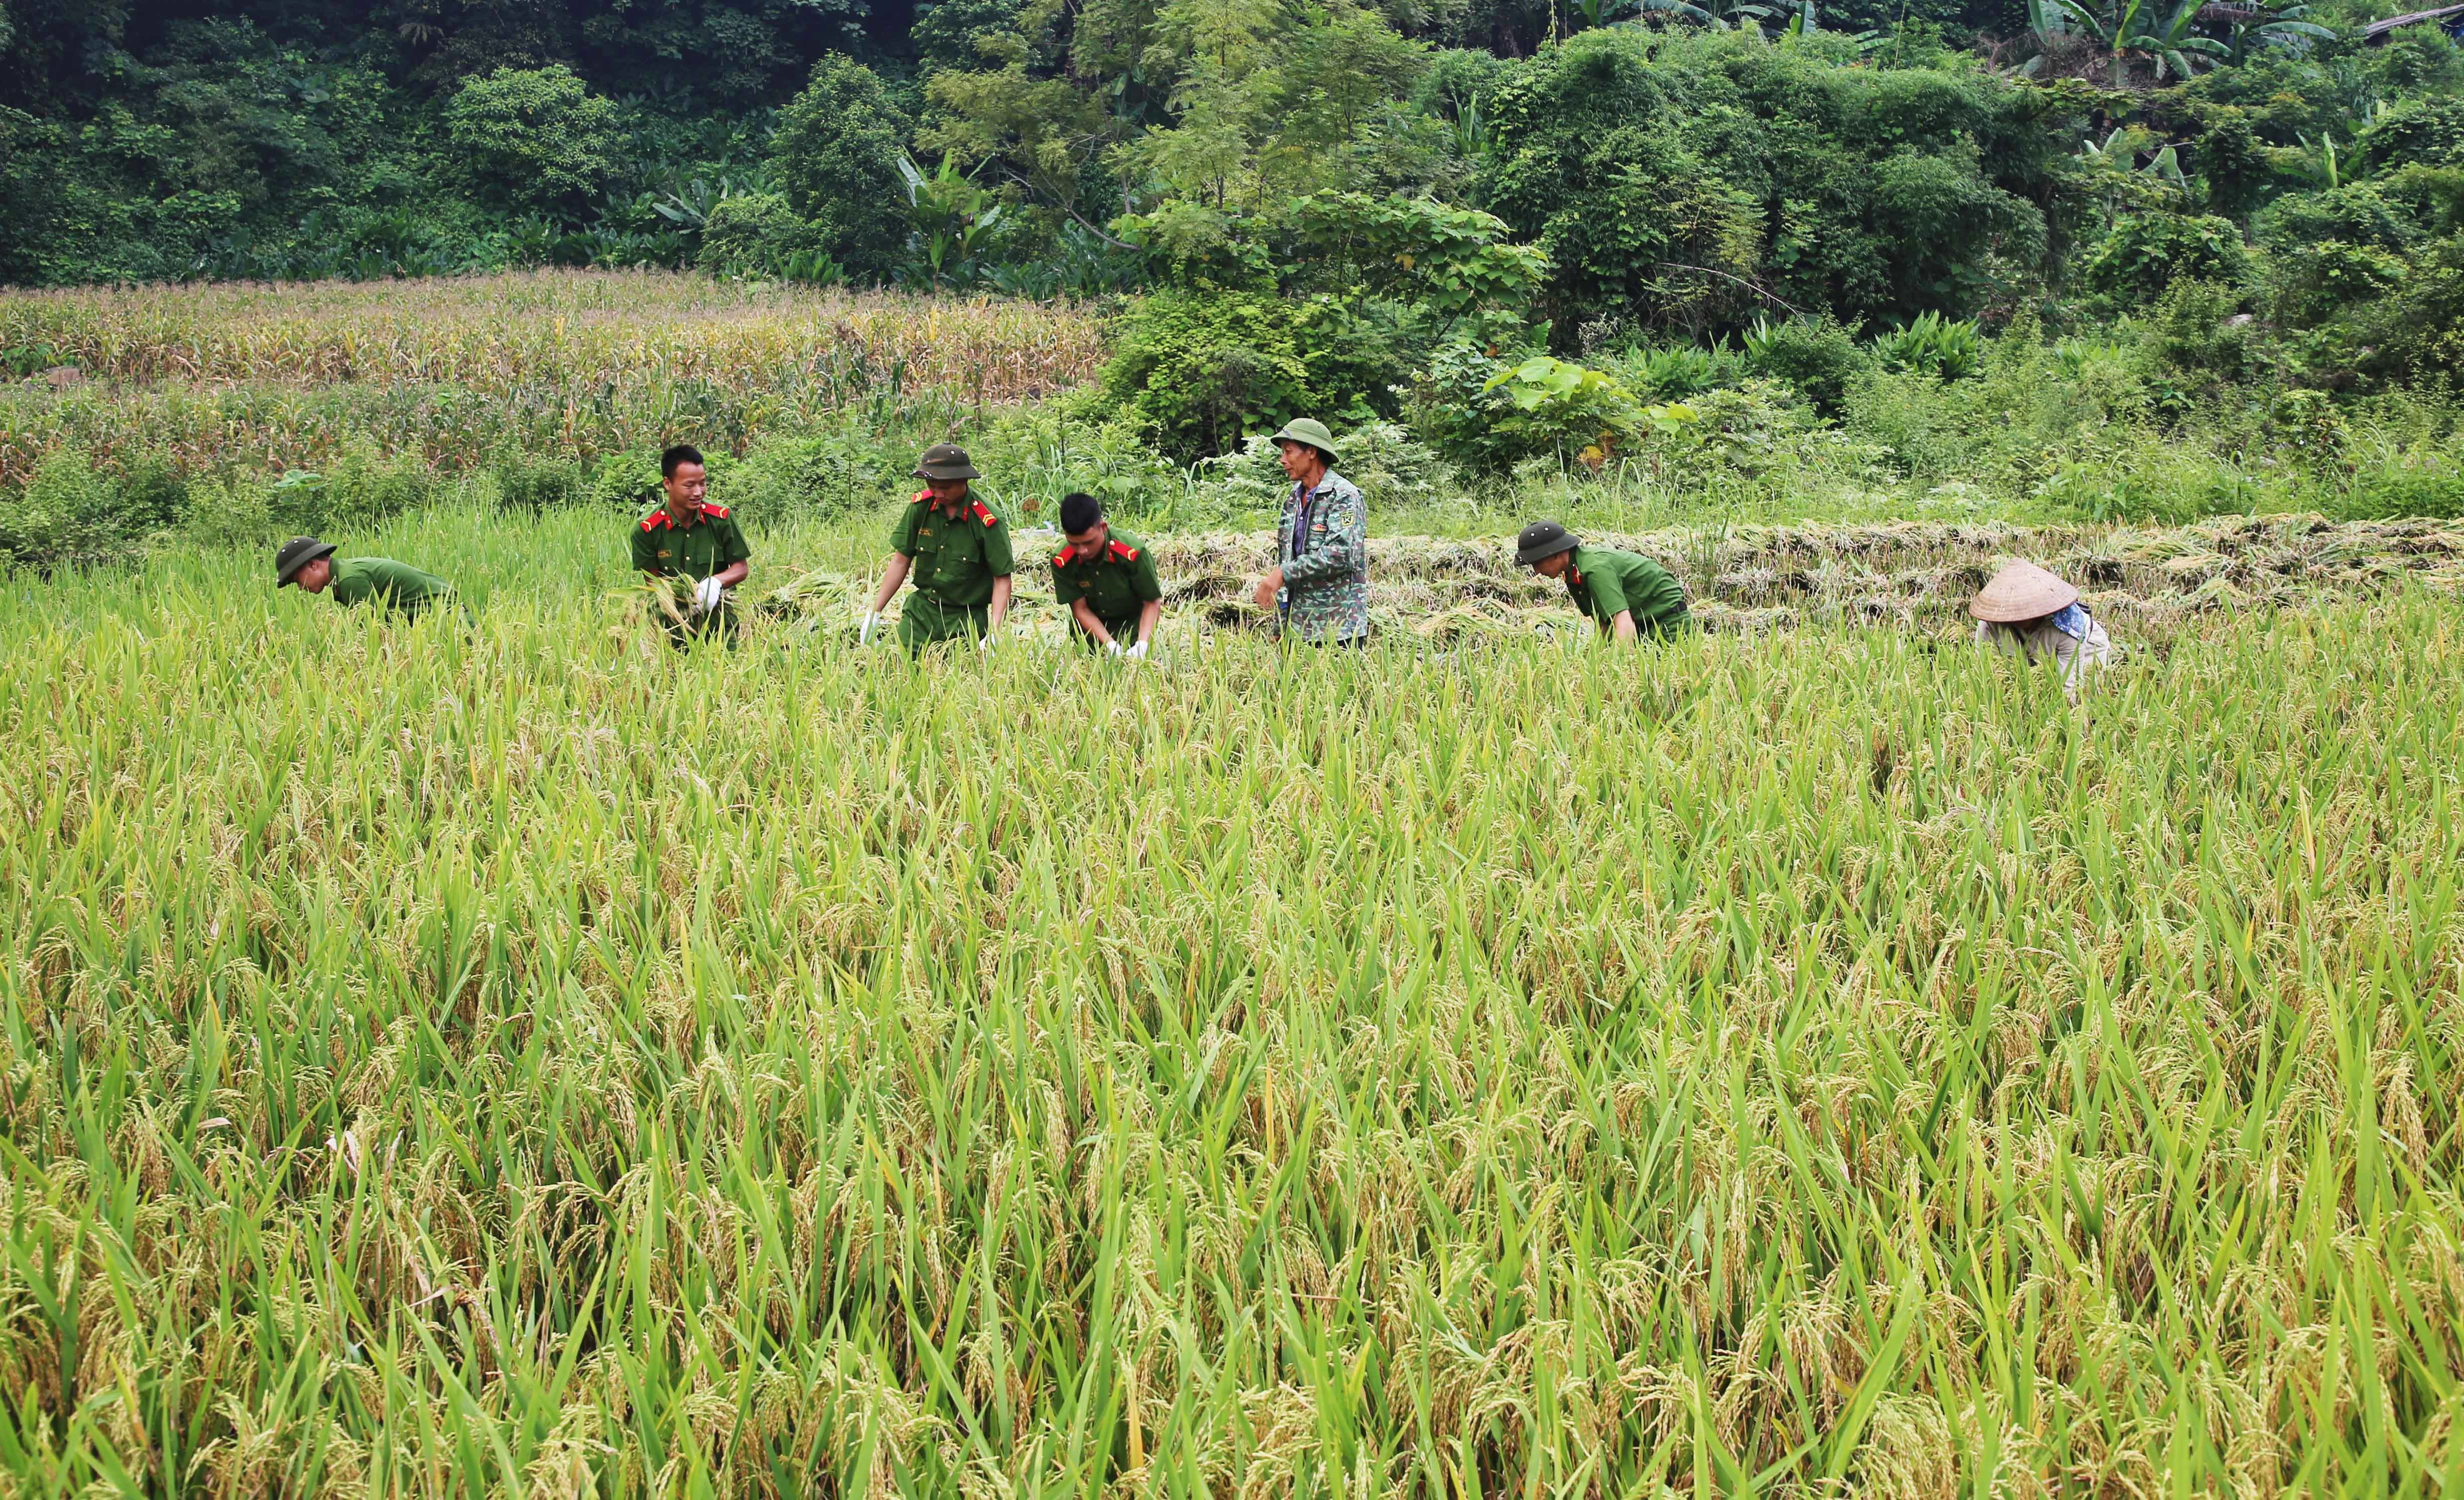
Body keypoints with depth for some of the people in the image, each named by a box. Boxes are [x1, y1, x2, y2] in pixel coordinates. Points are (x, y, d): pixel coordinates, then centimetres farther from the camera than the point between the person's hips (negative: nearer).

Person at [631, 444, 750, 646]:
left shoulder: (721, 518, -3)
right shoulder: (646, 530, -6)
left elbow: (742, 567, 5)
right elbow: (652, 579, 0)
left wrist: (716, 581, -17)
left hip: (718, 623, 1)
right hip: (672, 627, -1)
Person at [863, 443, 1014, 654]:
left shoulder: (987, 521, -16)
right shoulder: (920, 506, -4)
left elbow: (1002, 579, -13)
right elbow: (901, 561, 3)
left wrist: (994, 634, -23)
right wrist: (874, 613, 1)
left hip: (966, 620, -3)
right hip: (922, 610, 3)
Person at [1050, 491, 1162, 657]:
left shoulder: (1132, 552, -29)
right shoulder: (1062, 562, -23)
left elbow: (1152, 602, -18)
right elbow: (1080, 609, -16)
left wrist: (1142, 644, -32)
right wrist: (1111, 644, -27)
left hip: (1132, 622, -2)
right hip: (1092, 625, 2)